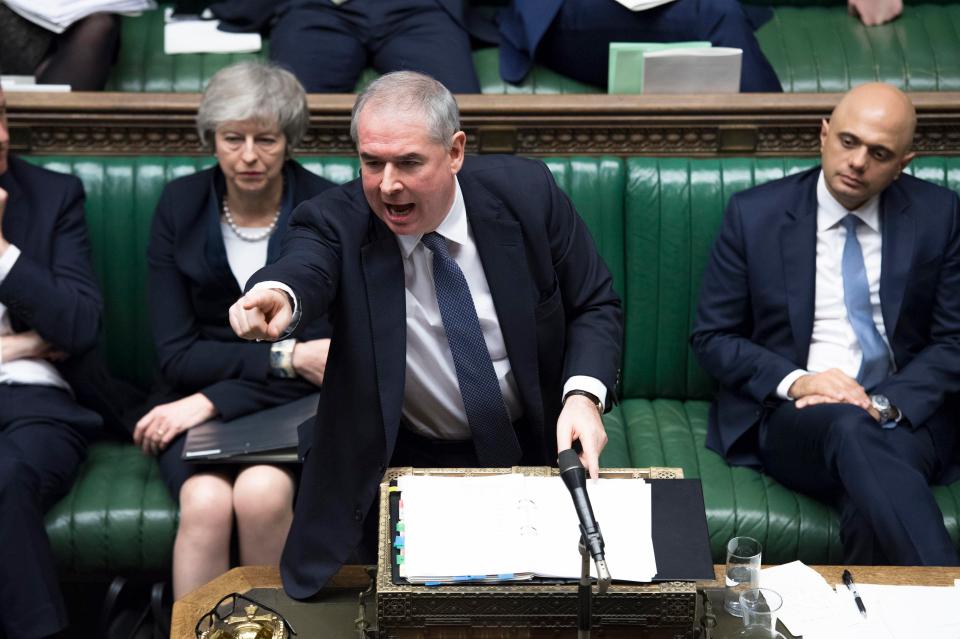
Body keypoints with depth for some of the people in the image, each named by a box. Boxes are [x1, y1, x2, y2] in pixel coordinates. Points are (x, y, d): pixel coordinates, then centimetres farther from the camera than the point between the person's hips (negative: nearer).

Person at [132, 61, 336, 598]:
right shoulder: (180, 206, 0)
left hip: (294, 401, -1)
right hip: (198, 398, 1)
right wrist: (284, 355, -16)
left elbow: (326, 352, -9)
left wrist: (210, 402, -16)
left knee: (262, 492, -31)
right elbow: (177, 355, -3)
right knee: (206, 502, -30)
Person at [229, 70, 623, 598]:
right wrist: (279, 295, -61)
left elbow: (595, 306, -1)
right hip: (408, 464, -1)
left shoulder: (527, 193, -11)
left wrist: (584, 395, -19)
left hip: (537, 448, 1)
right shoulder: (336, 221, -14)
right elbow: (305, 267, -37)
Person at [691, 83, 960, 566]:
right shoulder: (754, 213, 2)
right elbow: (711, 338, 4)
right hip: (787, 413, -1)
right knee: (850, 428, -37)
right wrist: (793, 381, -14)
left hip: (904, 414, 1)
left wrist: (887, 405, -13)